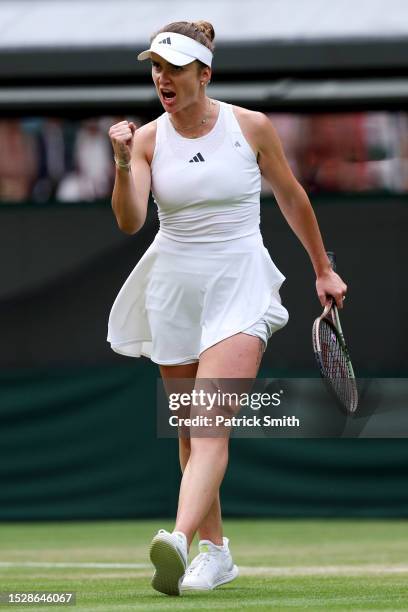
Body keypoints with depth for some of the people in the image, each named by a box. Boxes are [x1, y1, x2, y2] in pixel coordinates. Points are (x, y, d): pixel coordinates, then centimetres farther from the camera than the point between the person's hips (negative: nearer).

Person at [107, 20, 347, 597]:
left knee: (211, 424, -19)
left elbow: (292, 198, 10)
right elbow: (130, 222, -12)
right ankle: (215, 550, 21)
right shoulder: (148, 139, -1)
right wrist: (123, 164, -28)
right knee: (190, 428, 8)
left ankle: (179, 540, -35)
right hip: (174, 289, 3)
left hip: (239, 287, -3)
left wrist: (323, 270, 17)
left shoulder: (251, 127, -4)